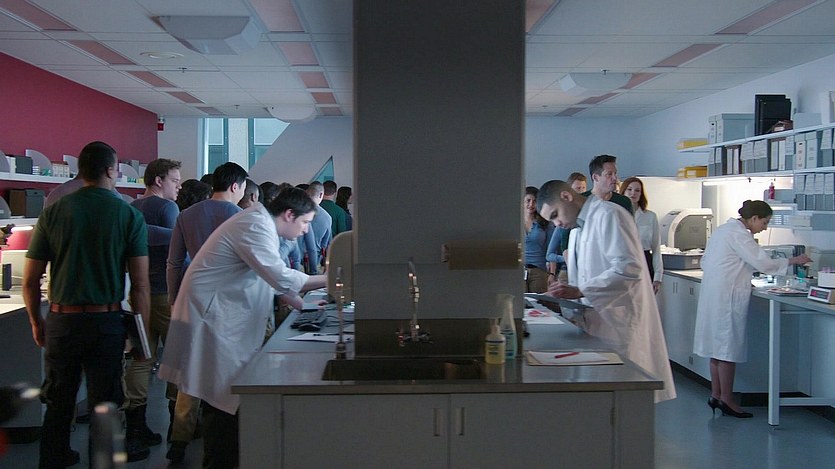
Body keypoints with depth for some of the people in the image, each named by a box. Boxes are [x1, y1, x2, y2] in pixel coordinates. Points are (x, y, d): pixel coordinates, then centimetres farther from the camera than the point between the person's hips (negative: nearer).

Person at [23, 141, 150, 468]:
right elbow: (140, 285, -8)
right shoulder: (129, 215, -6)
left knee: (58, 403, 19)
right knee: (104, 404, 8)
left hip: (61, 321, 2)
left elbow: (30, 281, 2)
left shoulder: (53, 212, -1)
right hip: (107, 320, -2)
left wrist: (36, 322, 17)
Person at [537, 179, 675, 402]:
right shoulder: (577, 228, 20)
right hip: (594, 325, 9)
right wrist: (566, 295, 6)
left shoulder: (608, 215, -10)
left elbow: (629, 268, -22)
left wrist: (579, 291, -24)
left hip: (618, 324, -9)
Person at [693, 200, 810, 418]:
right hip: (728, 296, -10)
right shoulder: (739, 234, -14)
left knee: (718, 346, 13)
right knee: (729, 347, -3)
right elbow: (763, 263, -18)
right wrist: (793, 261, -7)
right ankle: (726, 400, 2)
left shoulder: (723, 229, 16)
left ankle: (716, 395, 18)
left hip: (713, 293, 10)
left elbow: (704, 261, 20)